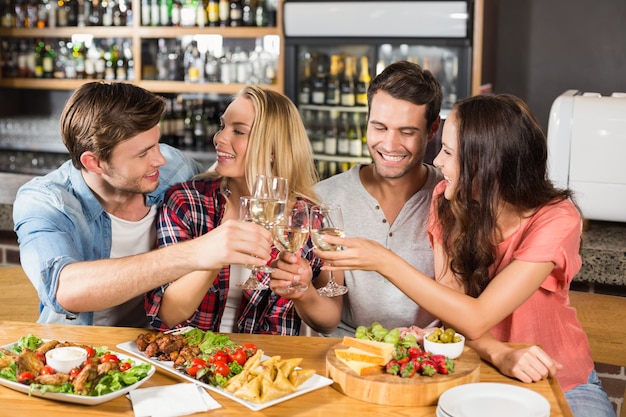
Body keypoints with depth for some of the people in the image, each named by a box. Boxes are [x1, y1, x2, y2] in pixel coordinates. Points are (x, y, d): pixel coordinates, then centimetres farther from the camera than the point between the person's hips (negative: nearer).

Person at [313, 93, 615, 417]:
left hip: (561, 381, -1)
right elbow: (453, 305, -13)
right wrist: (499, 354, -31)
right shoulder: (448, 201, -9)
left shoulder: (555, 220, -21)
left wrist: (384, 262, -32)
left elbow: (476, 319, -27)